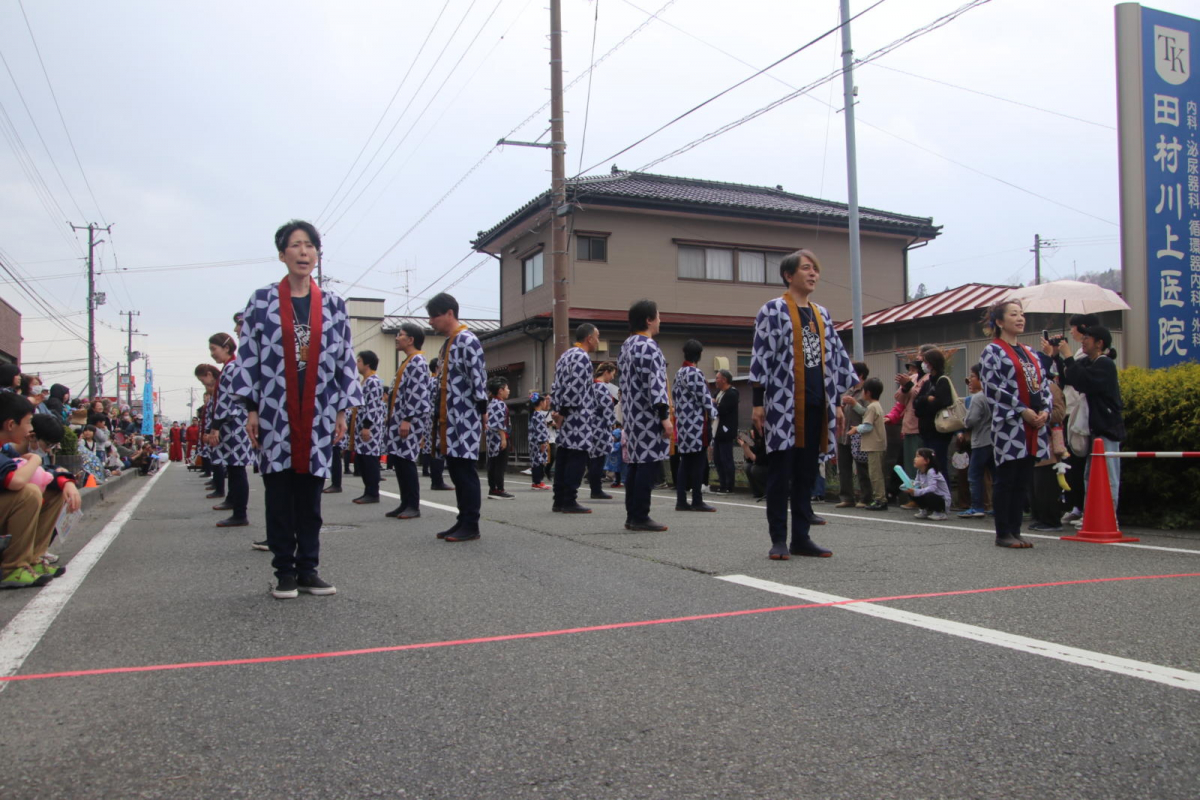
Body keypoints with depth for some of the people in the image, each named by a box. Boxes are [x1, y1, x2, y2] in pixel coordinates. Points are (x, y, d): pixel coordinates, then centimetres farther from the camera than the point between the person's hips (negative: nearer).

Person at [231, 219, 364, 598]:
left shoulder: (333, 304, 7)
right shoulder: (262, 300, 3)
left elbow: (345, 358, 8)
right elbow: (248, 354, 2)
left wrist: (342, 410, 3)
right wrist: (252, 409, -3)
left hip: (317, 414, 1)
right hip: (275, 411, -1)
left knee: (311, 493, 6)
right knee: (279, 493, 3)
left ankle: (308, 570, 14)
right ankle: (284, 573, 11)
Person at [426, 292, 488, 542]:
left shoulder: (468, 342, -11)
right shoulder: (447, 344, 18)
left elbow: (478, 380, -17)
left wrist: (481, 415, -19)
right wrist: (437, 417, 20)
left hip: (463, 420, -9)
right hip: (447, 420, 9)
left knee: (465, 470, -6)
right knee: (455, 470, 11)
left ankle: (471, 526, 0)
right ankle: (463, 520, 18)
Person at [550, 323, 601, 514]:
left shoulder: (566, 355, 19)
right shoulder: (582, 357, -12)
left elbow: (557, 386, 17)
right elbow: (575, 388, -19)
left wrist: (555, 410, 10)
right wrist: (564, 412, -14)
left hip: (565, 417, 10)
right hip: (578, 418, -10)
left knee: (563, 457, 10)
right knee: (577, 458, -6)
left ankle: (559, 500, 13)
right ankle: (569, 501, -5)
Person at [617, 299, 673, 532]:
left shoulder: (626, 346, 17)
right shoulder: (648, 347, -14)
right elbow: (656, 385, -20)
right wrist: (665, 417, -20)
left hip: (632, 416, 10)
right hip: (648, 418, -10)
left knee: (636, 464, 11)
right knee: (648, 465, -7)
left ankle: (632, 516, 14)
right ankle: (640, 517, -7)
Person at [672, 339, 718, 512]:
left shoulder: (679, 373, 14)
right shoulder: (695, 373, -13)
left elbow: (674, 394, 18)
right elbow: (704, 397, -13)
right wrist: (712, 412, 3)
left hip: (683, 424, 9)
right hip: (696, 424, -9)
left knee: (685, 462, 9)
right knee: (698, 462, -4)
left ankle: (681, 501, 8)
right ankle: (697, 501, -2)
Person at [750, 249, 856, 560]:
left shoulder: (822, 315, 16)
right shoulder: (773, 310, -2)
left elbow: (837, 356, 19)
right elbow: (761, 356, -7)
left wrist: (840, 399, 14)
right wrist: (758, 402, -12)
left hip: (816, 404, 6)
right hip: (784, 403, -6)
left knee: (807, 473, 9)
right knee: (780, 472, -3)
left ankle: (801, 537, 15)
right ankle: (778, 540, 3)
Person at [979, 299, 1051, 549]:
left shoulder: (1030, 354, 19)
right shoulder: (993, 351, -2)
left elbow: (1043, 386, 18)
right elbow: (994, 388, -11)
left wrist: (1044, 411, -1)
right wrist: (1023, 411, -15)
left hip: (1033, 426, 7)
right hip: (1009, 425, -7)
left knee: (1023, 481, 8)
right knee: (1005, 480, -3)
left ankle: (1015, 530, 14)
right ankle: (1003, 534, 2)